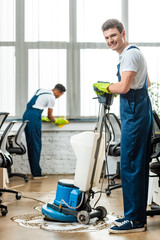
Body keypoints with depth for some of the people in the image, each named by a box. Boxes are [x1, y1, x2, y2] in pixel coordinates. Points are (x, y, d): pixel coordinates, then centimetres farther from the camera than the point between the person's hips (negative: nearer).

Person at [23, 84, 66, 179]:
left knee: (30, 144, 8)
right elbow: (50, 115, 3)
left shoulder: (41, 90, 20)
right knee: (36, 145, -5)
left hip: (26, 115, 9)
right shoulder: (52, 98, -4)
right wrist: (56, 121, 22)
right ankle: (37, 173, -3)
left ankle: (34, 171, 11)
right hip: (34, 117, -9)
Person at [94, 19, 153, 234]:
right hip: (140, 112, 11)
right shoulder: (133, 52, 21)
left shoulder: (130, 53, -11)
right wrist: (115, 88, 25)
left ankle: (134, 220, -2)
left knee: (130, 166, -8)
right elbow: (147, 83, 30)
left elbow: (124, 87, -21)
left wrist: (105, 86, -2)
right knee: (139, 166, 12)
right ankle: (139, 216, 20)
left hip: (134, 114, -11)